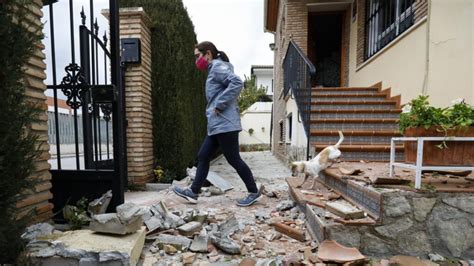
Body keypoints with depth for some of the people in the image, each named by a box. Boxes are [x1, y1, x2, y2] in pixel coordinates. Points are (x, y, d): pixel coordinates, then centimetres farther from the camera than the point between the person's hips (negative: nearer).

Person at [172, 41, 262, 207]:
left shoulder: (218, 67, -7)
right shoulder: (213, 70, 23)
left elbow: (237, 83, -24)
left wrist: (219, 106, -20)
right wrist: (212, 108, 12)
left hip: (224, 124, -10)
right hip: (217, 125, 10)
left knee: (234, 159, -3)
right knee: (203, 157, 10)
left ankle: (254, 192, 11)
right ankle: (193, 192, 18)